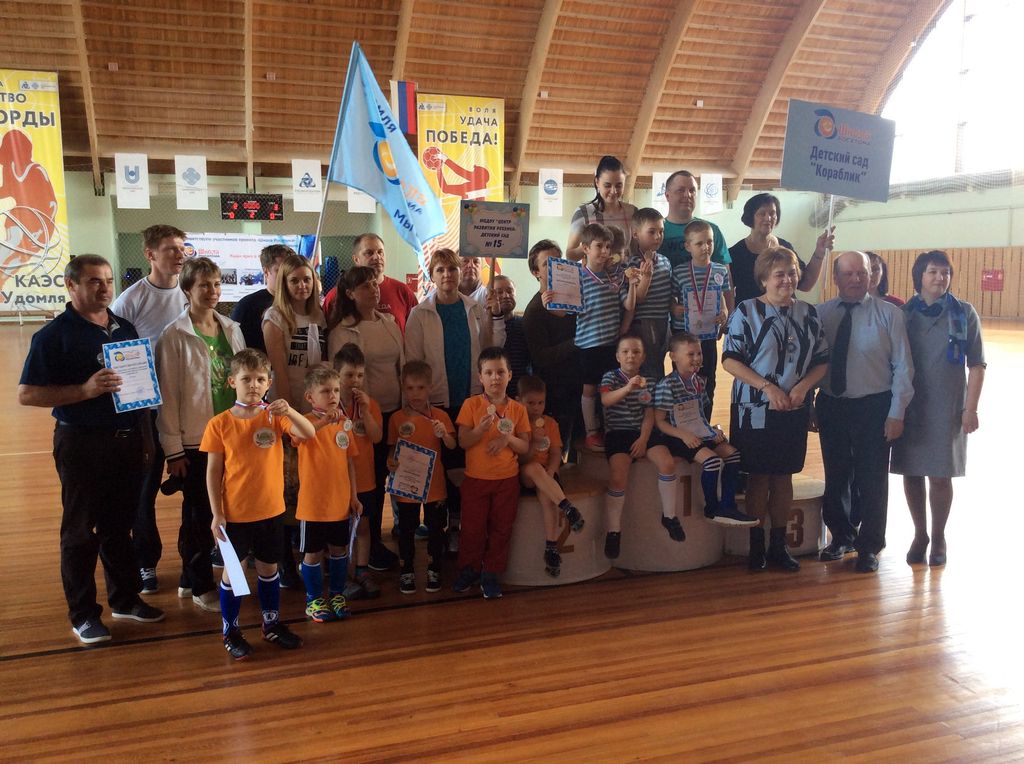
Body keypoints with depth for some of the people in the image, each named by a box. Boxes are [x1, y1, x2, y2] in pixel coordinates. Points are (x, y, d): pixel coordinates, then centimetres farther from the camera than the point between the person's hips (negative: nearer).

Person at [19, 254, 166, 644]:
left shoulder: (125, 329, 9)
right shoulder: (54, 335, -9)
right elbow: (26, 394, -13)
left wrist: (146, 436, 13)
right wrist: (86, 389, -23)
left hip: (127, 441, 5)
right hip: (82, 443, -5)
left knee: (120, 526, 16)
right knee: (80, 532, 6)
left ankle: (125, 598, 30)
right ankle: (83, 614, 17)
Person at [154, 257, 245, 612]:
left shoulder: (232, 329, 7)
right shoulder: (174, 336, -8)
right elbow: (167, 395, -9)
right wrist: (173, 450, -10)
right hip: (194, 440, -5)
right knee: (198, 514, 4)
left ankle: (190, 578, 27)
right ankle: (200, 586, 19)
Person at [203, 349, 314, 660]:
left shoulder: (274, 417, -2)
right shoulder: (219, 424, -9)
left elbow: (309, 433, -15)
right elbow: (213, 472, -6)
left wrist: (289, 410, -31)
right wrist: (217, 514, -8)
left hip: (271, 510, 3)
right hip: (235, 514, -3)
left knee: (269, 568, 16)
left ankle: (272, 623, 34)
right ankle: (230, 630, 26)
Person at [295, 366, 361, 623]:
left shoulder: (344, 423, 2)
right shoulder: (308, 422, -11)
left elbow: (350, 461, 8)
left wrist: (354, 496, 8)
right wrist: (324, 420, -52)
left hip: (340, 502, 4)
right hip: (313, 504, -4)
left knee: (339, 549, 15)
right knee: (313, 553, 8)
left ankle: (337, 593, 33)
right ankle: (314, 599, 23)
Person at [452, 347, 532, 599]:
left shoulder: (517, 409, 0)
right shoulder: (471, 405, -5)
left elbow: (525, 448, 0)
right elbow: (462, 442, -9)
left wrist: (508, 438, -19)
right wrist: (481, 428, -26)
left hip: (507, 479, 2)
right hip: (475, 478, -1)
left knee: (500, 528, 8)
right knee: (472, 528, 7)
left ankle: (491, 573, 21)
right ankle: (469, 570, 25)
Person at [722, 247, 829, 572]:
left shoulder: (808, 313, 7)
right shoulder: (747, 311, -5)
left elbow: (822, 360, 8)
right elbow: (730, 360, -9)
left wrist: (803, 386, -11)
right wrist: (767, 387, -18)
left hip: (794, 410, 4)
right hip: (755, 409, -3)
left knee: (784, 476, 10)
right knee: (759, 477, 3)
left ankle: (779, 545, 21)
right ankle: (756, 545, 15)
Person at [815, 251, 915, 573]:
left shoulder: (888, 314, -5)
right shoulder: (820, 314, 2)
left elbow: (903, 366, -5)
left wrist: (896, 414, -9)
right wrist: (808, 406, 2)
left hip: (874, 408, -2)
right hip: (830, 405, 3)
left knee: (872, 479, 6)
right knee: (836, 475, 15)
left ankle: (868, 546, 24)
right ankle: (841, 536, 35)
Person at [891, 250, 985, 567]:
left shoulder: (964, 314, -1)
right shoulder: (903, 313, 2)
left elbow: (976, 365, 0)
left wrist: (971, 408, -6)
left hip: (947, 407, -1)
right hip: (909, 406, 1)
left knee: (940, 476, 2)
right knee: (912, 473, 6)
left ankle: (938, 537, 21)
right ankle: (919, 534, 23)